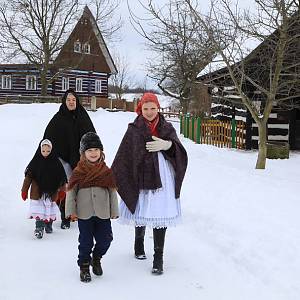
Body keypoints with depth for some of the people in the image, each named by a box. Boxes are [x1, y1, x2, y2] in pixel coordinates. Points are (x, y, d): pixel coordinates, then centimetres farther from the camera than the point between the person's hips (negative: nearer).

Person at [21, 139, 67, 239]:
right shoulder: (35, 162, -3)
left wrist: (62, 190, 2)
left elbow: (61, 178, 3)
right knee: (39, 209, -10)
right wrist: (24, 190, 0)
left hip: (51, 192, 1)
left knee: (50, 208, 11)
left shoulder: (56, 162, -2)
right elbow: (28, 176, 0)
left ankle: (48, 224, 30)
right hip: (37, 191, -1)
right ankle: (39, 227, -11)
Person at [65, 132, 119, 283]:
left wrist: (114, 211, 7)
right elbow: (70, 192, 0)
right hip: (84, 213, -2)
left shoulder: (107, 172, 2)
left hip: (103, 213, 2)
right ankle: (84, 267, 21)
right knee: (85, 242, 5)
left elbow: (113, 192, 7)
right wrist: (71, 211, -4)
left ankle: (96, 258, 31)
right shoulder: (78, 172, -4)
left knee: (105, 239, 3)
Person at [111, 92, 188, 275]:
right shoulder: (134, 130, 4)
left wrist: (167, 145, -26)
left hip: (162, 178, 0)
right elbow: (122, 158, 2)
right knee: (141, 213, 10)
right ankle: (139, 243, 40)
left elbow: (179, 150, -5)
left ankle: (159, 257, 1)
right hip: (140, 178, 0)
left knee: (160, 215, -5)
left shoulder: (167, 128, 8)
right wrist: (112, 179, -4)